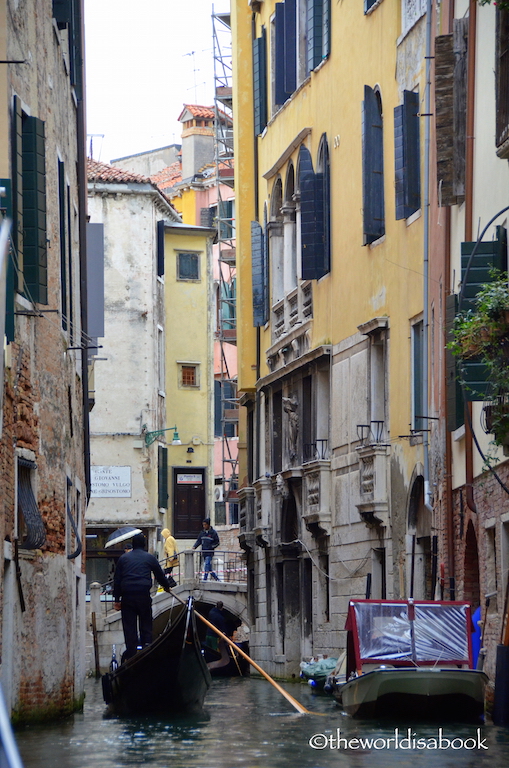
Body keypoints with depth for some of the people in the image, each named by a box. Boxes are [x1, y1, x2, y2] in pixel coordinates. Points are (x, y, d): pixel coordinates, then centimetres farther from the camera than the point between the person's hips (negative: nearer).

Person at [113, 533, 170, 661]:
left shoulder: (123, 558, 11)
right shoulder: (150, 558, 7)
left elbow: (117, 580, 8)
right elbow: (160, 575, 17)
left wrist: (117, 599, 11)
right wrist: (166, 587, 37)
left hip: (127, 596, 1)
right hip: (144, 595, -1)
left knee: (129, 626, 4)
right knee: (146, 626, 9)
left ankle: (130, 654, 2)